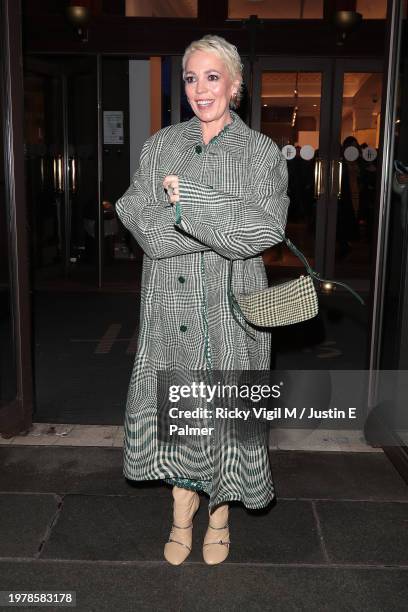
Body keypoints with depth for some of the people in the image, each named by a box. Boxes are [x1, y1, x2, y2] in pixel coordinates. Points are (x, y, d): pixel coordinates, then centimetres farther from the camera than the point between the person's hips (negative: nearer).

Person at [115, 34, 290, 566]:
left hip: (230, 305, -2)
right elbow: (138, 218, -5)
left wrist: (188, 196, -19)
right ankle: (182, 509, 32)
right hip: (170, 303, 2)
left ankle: (220, 513, 31)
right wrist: (225, 228, -15)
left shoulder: (262, 153, 0)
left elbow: (264, 230, -14)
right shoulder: (161, 145, 8)